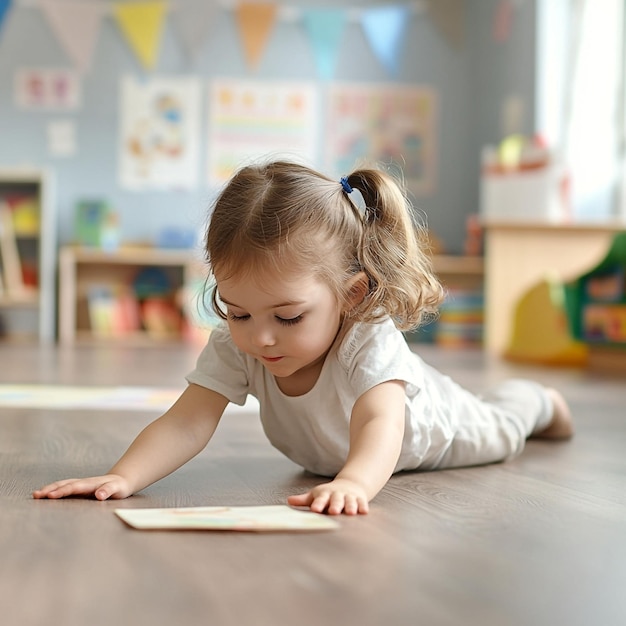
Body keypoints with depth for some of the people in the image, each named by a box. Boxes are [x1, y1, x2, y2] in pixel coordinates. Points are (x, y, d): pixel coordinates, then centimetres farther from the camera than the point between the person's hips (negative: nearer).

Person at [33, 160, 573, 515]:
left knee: (494, 432, 25)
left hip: (422, 435, -4)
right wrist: (123, 477, -62)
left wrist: (353, 482, -85)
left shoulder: (370, 342, -50)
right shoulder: (233, 348, -38)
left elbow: (379, 428, -63)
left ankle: (539, 402, 60)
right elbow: (187, 423, -44)